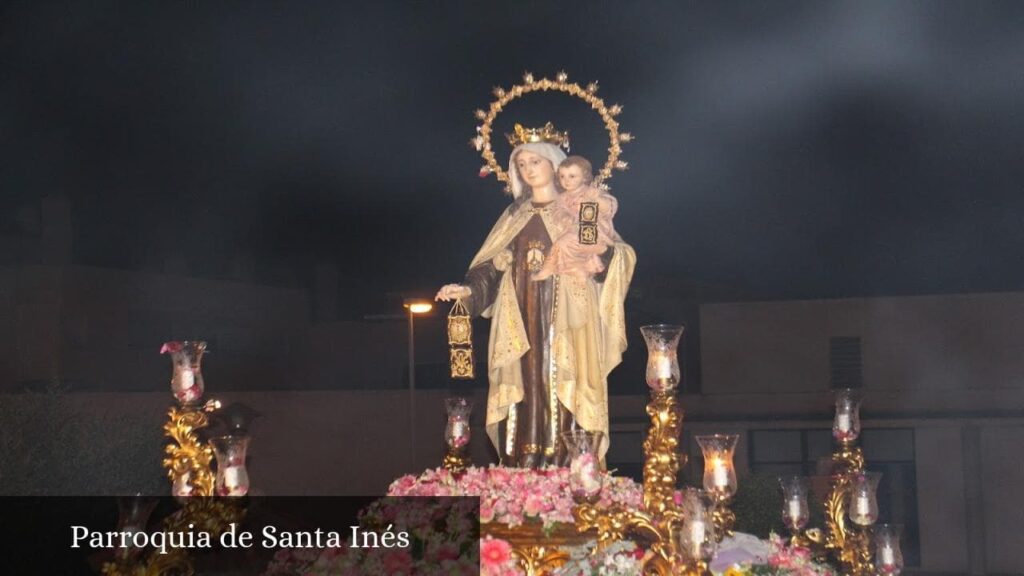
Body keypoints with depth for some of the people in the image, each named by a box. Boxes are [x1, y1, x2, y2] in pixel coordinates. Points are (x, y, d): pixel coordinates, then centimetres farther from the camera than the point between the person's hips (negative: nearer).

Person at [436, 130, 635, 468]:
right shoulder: (515, 215, 16)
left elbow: (610, 255, 1)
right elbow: (493, 266, 9)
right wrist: (468, 290, -8)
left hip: (566, 317, -2)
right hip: (524, 319, 3)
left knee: (564, 387, -9)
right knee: (526, 389, -4)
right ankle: (523, 470, -3)